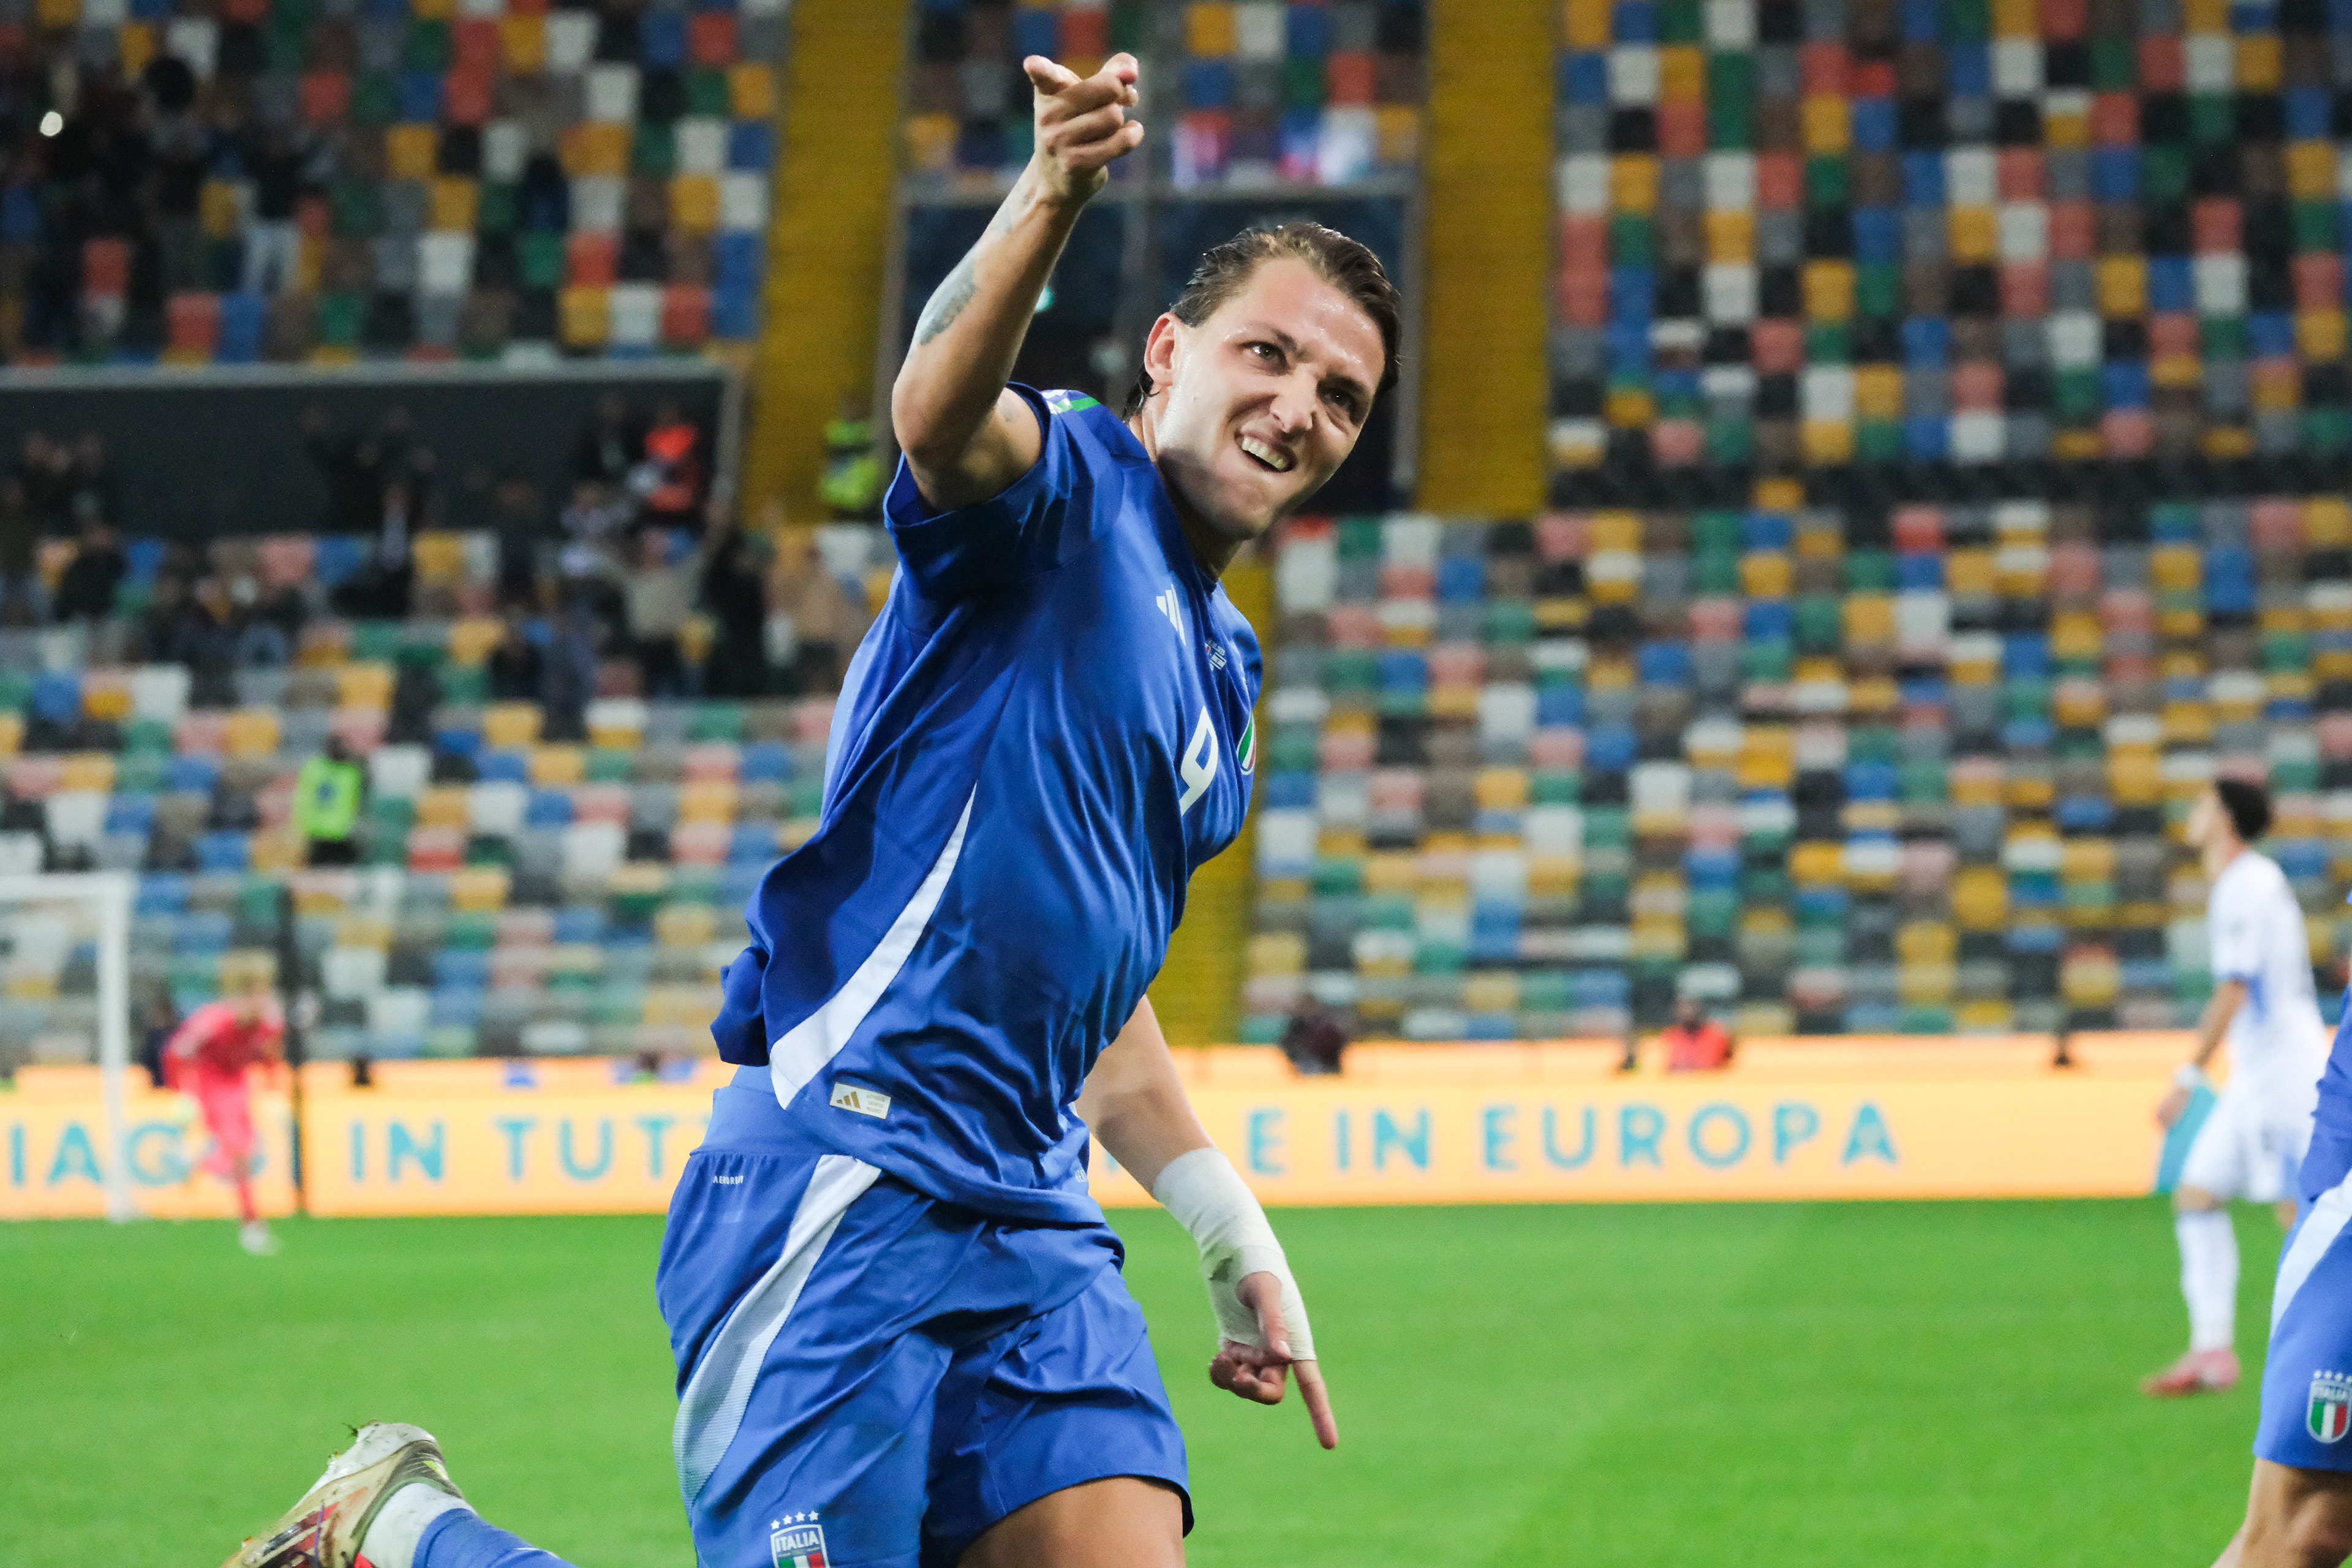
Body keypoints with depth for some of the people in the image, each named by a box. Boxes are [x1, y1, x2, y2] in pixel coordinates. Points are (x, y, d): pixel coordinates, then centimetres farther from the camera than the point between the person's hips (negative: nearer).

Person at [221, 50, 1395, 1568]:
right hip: (847, 1182, -8)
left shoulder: (1220, 670, 23)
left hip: (1030, 1217, 8)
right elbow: (940, 412, -28)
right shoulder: (1068, 485, -2)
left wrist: (1236, 1237, 31)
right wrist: (1048, 200, -48)